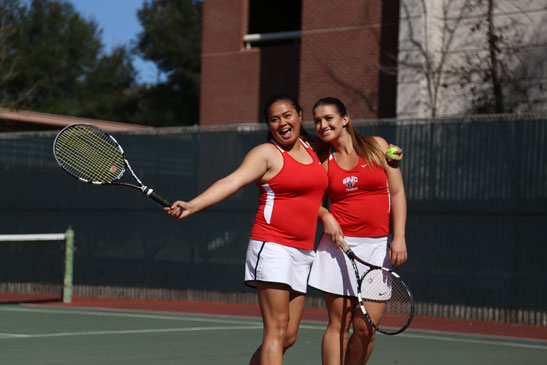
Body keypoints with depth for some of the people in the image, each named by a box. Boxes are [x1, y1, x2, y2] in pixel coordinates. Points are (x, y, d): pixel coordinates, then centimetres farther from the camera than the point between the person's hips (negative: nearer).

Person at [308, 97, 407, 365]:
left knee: (366, 328, -3)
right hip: (339, 243, 1)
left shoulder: (376, 146, 3)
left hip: (377, 246, 0)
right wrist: (326, 216, -5)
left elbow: (397, 192, 2)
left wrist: (399, 237, -8)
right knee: (338, 325, -2)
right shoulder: (323, 162, 7)